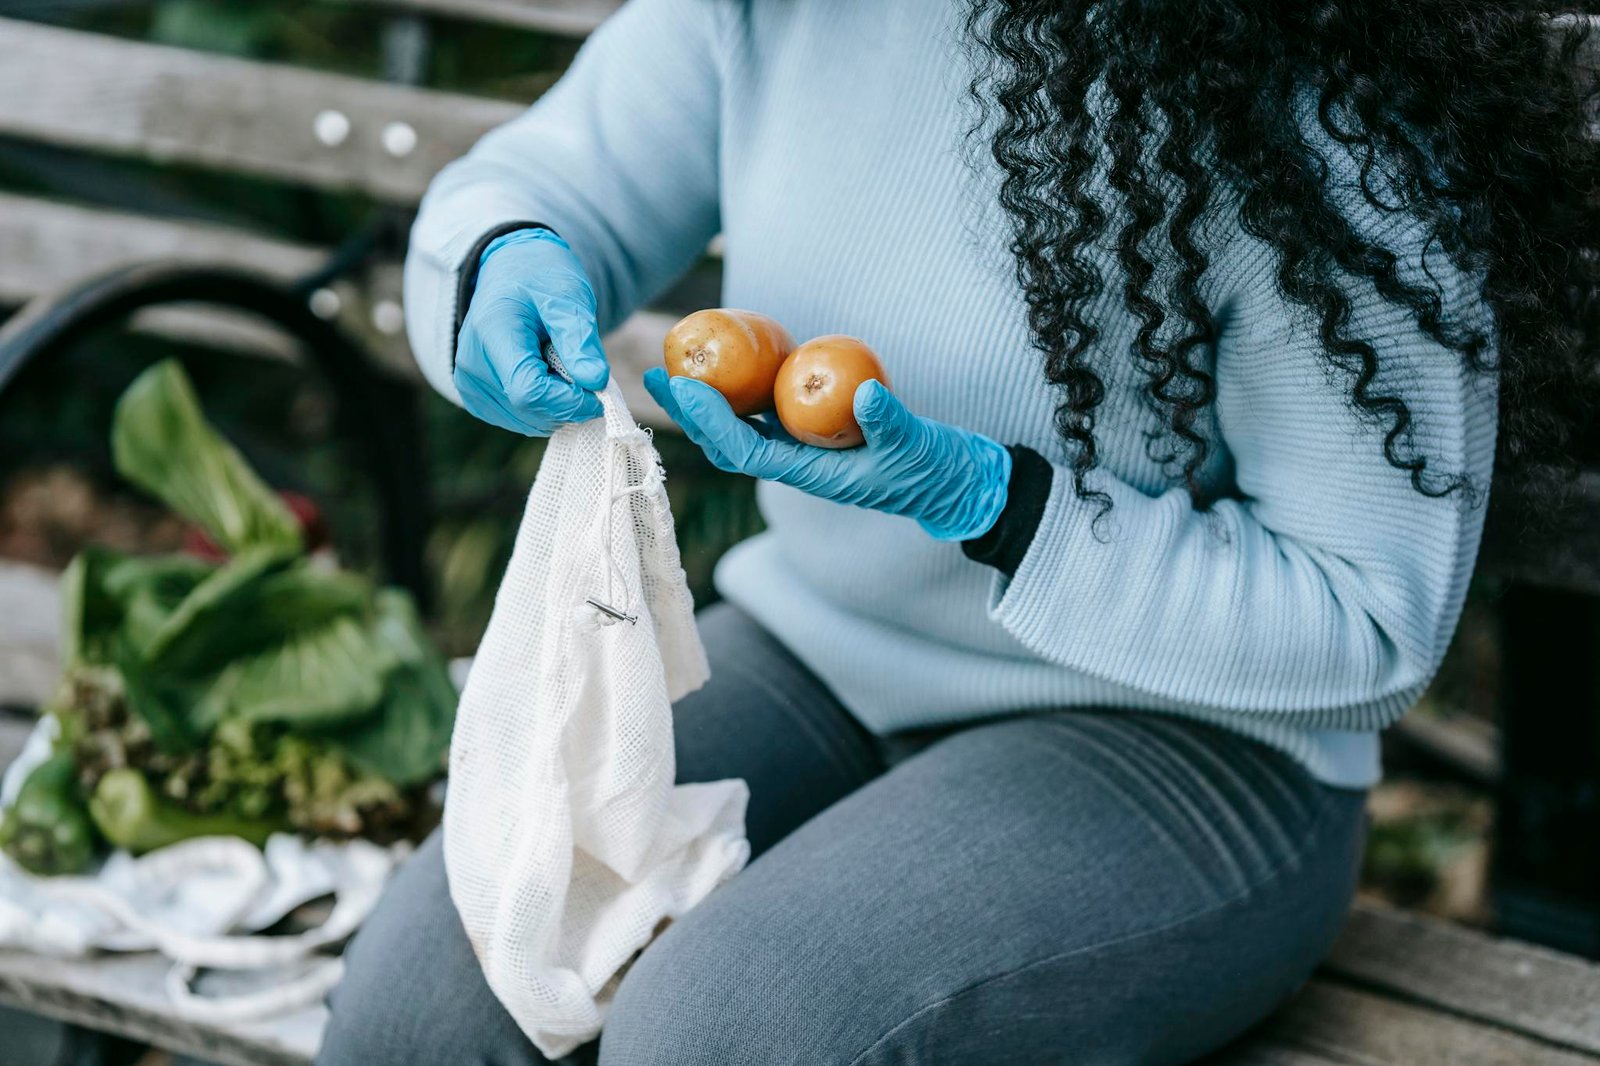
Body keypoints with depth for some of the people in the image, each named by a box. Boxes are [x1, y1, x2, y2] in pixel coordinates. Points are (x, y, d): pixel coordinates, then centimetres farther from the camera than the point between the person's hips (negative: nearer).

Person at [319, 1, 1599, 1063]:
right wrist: (507, 267, -19)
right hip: (808, 647, 5)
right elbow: (546, 185, 7)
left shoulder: (1328, 149, -23)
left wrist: (980, 499, -28)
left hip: (1178, 741, -5)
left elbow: (1372, 629, -18)